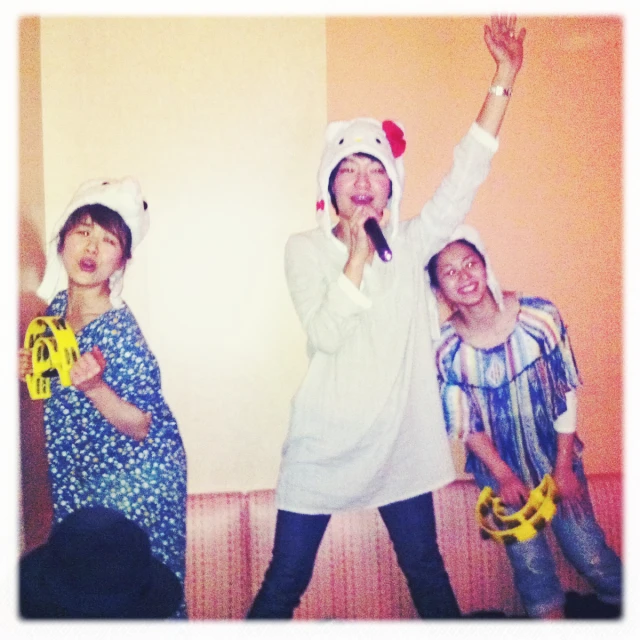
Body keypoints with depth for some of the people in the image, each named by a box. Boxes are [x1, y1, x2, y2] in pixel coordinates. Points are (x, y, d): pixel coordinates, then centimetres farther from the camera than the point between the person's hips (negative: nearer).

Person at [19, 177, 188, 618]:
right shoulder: (58, 306, -4)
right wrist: (30, 367, -7)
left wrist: (95, 388, -36)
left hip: (135, 482, -7)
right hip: (76, 473, 7)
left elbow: (140, 427, -21)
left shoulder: (118, 333, -27)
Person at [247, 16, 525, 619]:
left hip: (400, 439, 3)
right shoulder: (305, 248, -4)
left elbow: (465, 175, -5)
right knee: (286, 579, 7)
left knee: (426, 570, 18)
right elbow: (325, 335, -16)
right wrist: (357, 255, -19)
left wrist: (504, 79, -8)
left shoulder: (409, 243, 3)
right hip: (325, 442, -2)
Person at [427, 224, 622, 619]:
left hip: (557, 457, 0)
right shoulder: (446, 349, -19)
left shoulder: (540, 317, -18)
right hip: (500, 471, 0)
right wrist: (503, 475, -8)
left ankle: (622, 602, 35)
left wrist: (564, 466, -7)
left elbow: (567, 393, -9)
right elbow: (465, 425, -8)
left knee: (591, 556, 6)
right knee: (531, 566, 10)